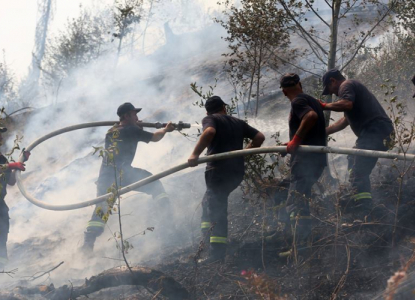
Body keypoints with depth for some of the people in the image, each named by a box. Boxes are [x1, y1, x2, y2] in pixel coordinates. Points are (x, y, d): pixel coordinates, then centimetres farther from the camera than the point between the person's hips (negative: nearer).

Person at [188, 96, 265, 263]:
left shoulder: (209, 119, 4)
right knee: (209, 201, 21)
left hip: (218, 169, -6)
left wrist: (195, 154, -20)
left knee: (217, 208, -7)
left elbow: (210, 131, -20)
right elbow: (259, 137, 15)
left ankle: (218, 253, -14)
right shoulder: (238, 123, 21)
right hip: (237, 171, 6)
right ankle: (206, 233, 8)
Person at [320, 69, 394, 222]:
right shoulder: (355, 87, 34)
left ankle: (361, 215, -27)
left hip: (375, 131, -11)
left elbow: (347, 104, -21)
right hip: (378, 131, 11)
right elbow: (345, 121, 38)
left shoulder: (346, 85, 2)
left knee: (358, 174, -17)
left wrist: (324, 106, -7)